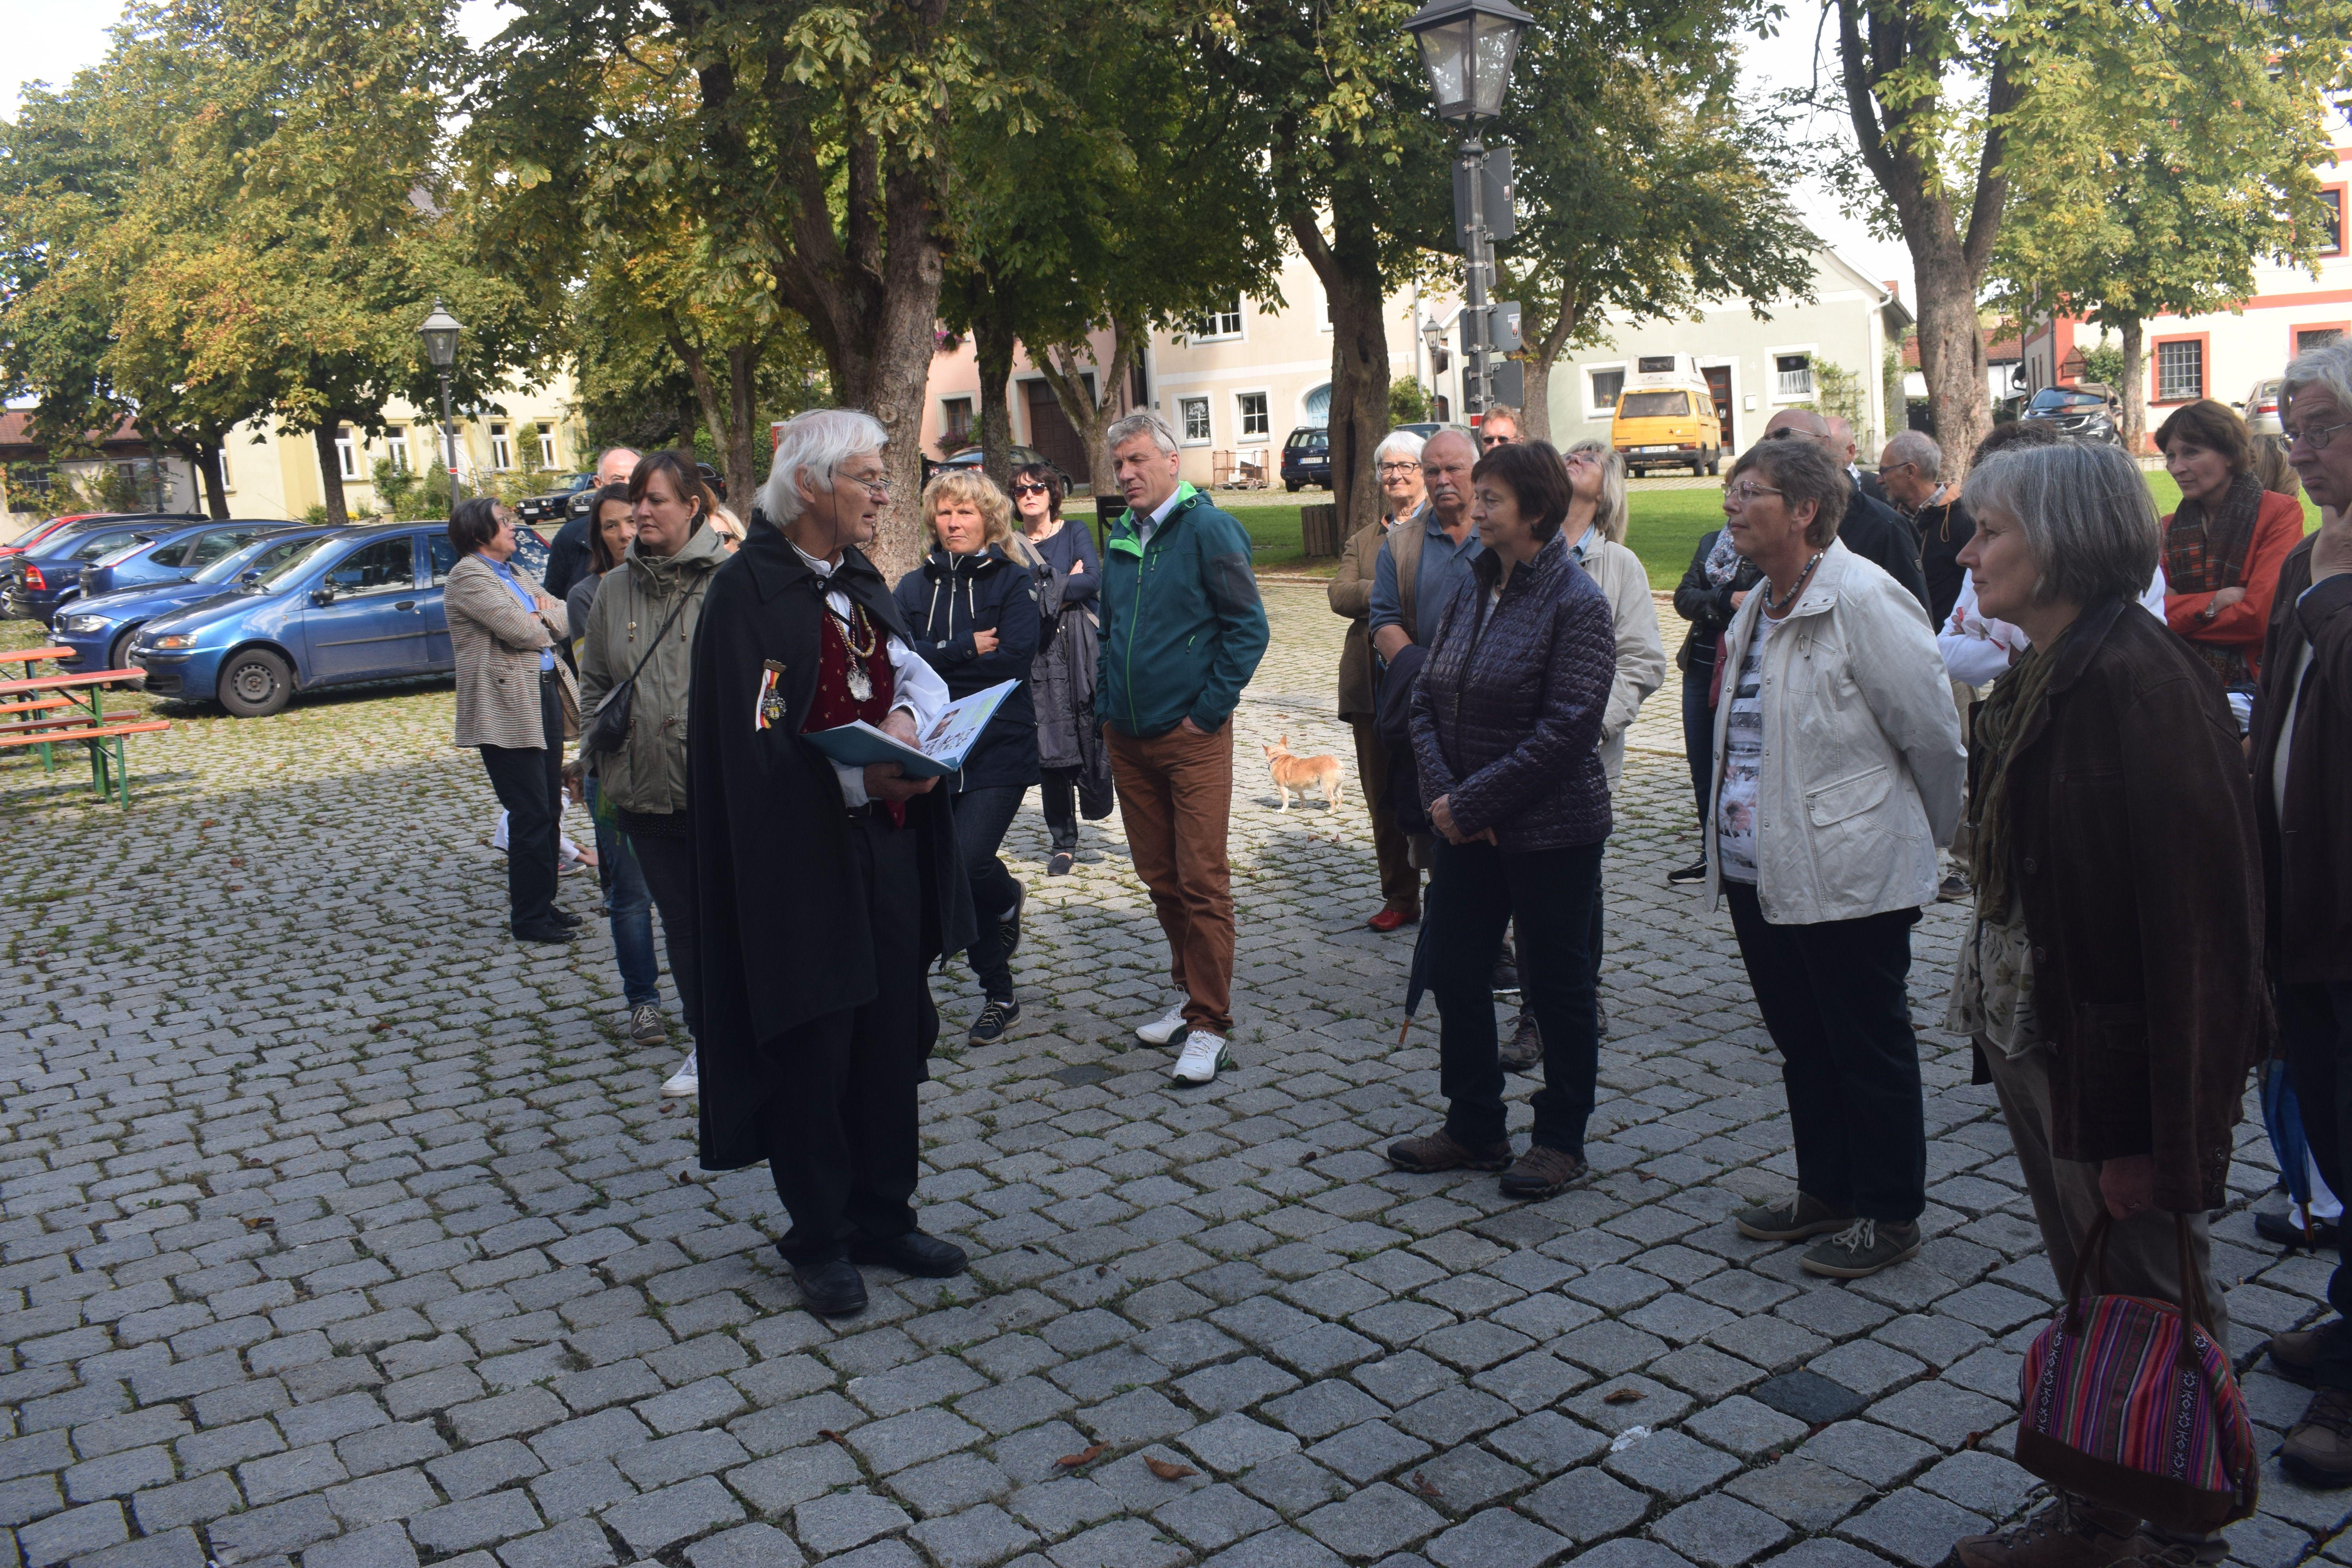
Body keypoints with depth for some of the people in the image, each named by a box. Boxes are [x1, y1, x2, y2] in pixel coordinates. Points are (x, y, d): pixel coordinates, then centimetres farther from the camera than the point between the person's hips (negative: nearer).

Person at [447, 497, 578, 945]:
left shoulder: (514, 572, 20)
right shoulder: (468, 576, -9)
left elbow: (562, 619, 15)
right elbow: (522, 632, -18)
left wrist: (538, 615, -6)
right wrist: (544, 622, 4)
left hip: (546, 694, 9)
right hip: (508, 709, -9)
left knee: (549, 810, 12)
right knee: (530, 815, -5)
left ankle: (543, 903, 22)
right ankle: (529, 918, 4)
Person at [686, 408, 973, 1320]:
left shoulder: (858, 579, 12)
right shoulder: (747, 589, -12)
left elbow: (918, 671, 7)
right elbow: (755, 742, -17)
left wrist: (907, 716, -15)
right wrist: (859, 777, -28)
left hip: (887, 847, 7)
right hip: (799, 858, -7)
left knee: (891, 1032, 12)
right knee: (813, 1048, 3)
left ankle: (885, 1218, 26)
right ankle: (820, 1240, 19)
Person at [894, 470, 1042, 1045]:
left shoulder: (1013, 582, 0)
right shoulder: (916, 585, 10)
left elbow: (1014, 661, -13)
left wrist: (935, 661, -10)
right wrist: (966, 650, -14)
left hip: (999, 747, -4)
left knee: (966, 862, -20)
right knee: (943, 871, 8)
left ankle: (1006, 899, 15)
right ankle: (999, 997, 27)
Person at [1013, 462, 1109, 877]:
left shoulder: (1075, 532, 8)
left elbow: (1094, 578, -8)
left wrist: (1046, 594, -9)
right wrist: (1067, 584, -8)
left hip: (1081, 648, -1)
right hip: (1037, 653, 1)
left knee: (1093, 730, -13)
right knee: (1049, 745, 0)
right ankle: (1064, 843, 8)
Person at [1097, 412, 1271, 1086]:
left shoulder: (1207, 528, -8)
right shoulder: (1122, 537, 12)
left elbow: (1248, 626, -10)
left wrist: (1210, 709, -12)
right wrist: (1107, 698, 14)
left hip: (1192, 735, -7)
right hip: (1128, 737, 7)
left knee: (1202, 881, -4)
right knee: (1159, 875, 13)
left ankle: (1210, 1025, 3)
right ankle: (1193, 994, 28)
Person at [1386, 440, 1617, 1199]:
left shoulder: (1576, 603, -14)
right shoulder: (1473, 590, 7)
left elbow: (1565, 730, -21)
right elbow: (1427, 698, 6)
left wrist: (1472, 801, -20)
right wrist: (1442, 793, -9)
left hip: (1550, 831, -7)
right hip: (1466, 826, 7)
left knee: (1556, 982, 8)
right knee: (1454, 971, 12)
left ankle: (1561, 1141, 24)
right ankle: (1474, 1127, 29)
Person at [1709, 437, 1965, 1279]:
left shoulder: (1863, 599, -17)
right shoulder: (1757, 607, 11)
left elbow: (1934, 733, -12)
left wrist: (1931, 834, 0)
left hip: (1849, 875, -9)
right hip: (1758, 870, 9)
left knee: (1870, 1051, 6)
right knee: (1802, 1044, 19)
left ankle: (1889, 1214, 21)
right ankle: (1826, 1191, 35)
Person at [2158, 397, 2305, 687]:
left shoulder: (2280, 513, 0)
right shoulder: (2170, 527, 15)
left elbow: (2260, 617, -11)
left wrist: (2178, 611, -2)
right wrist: (2213, 603, -14)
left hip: (2253, 681, -4)